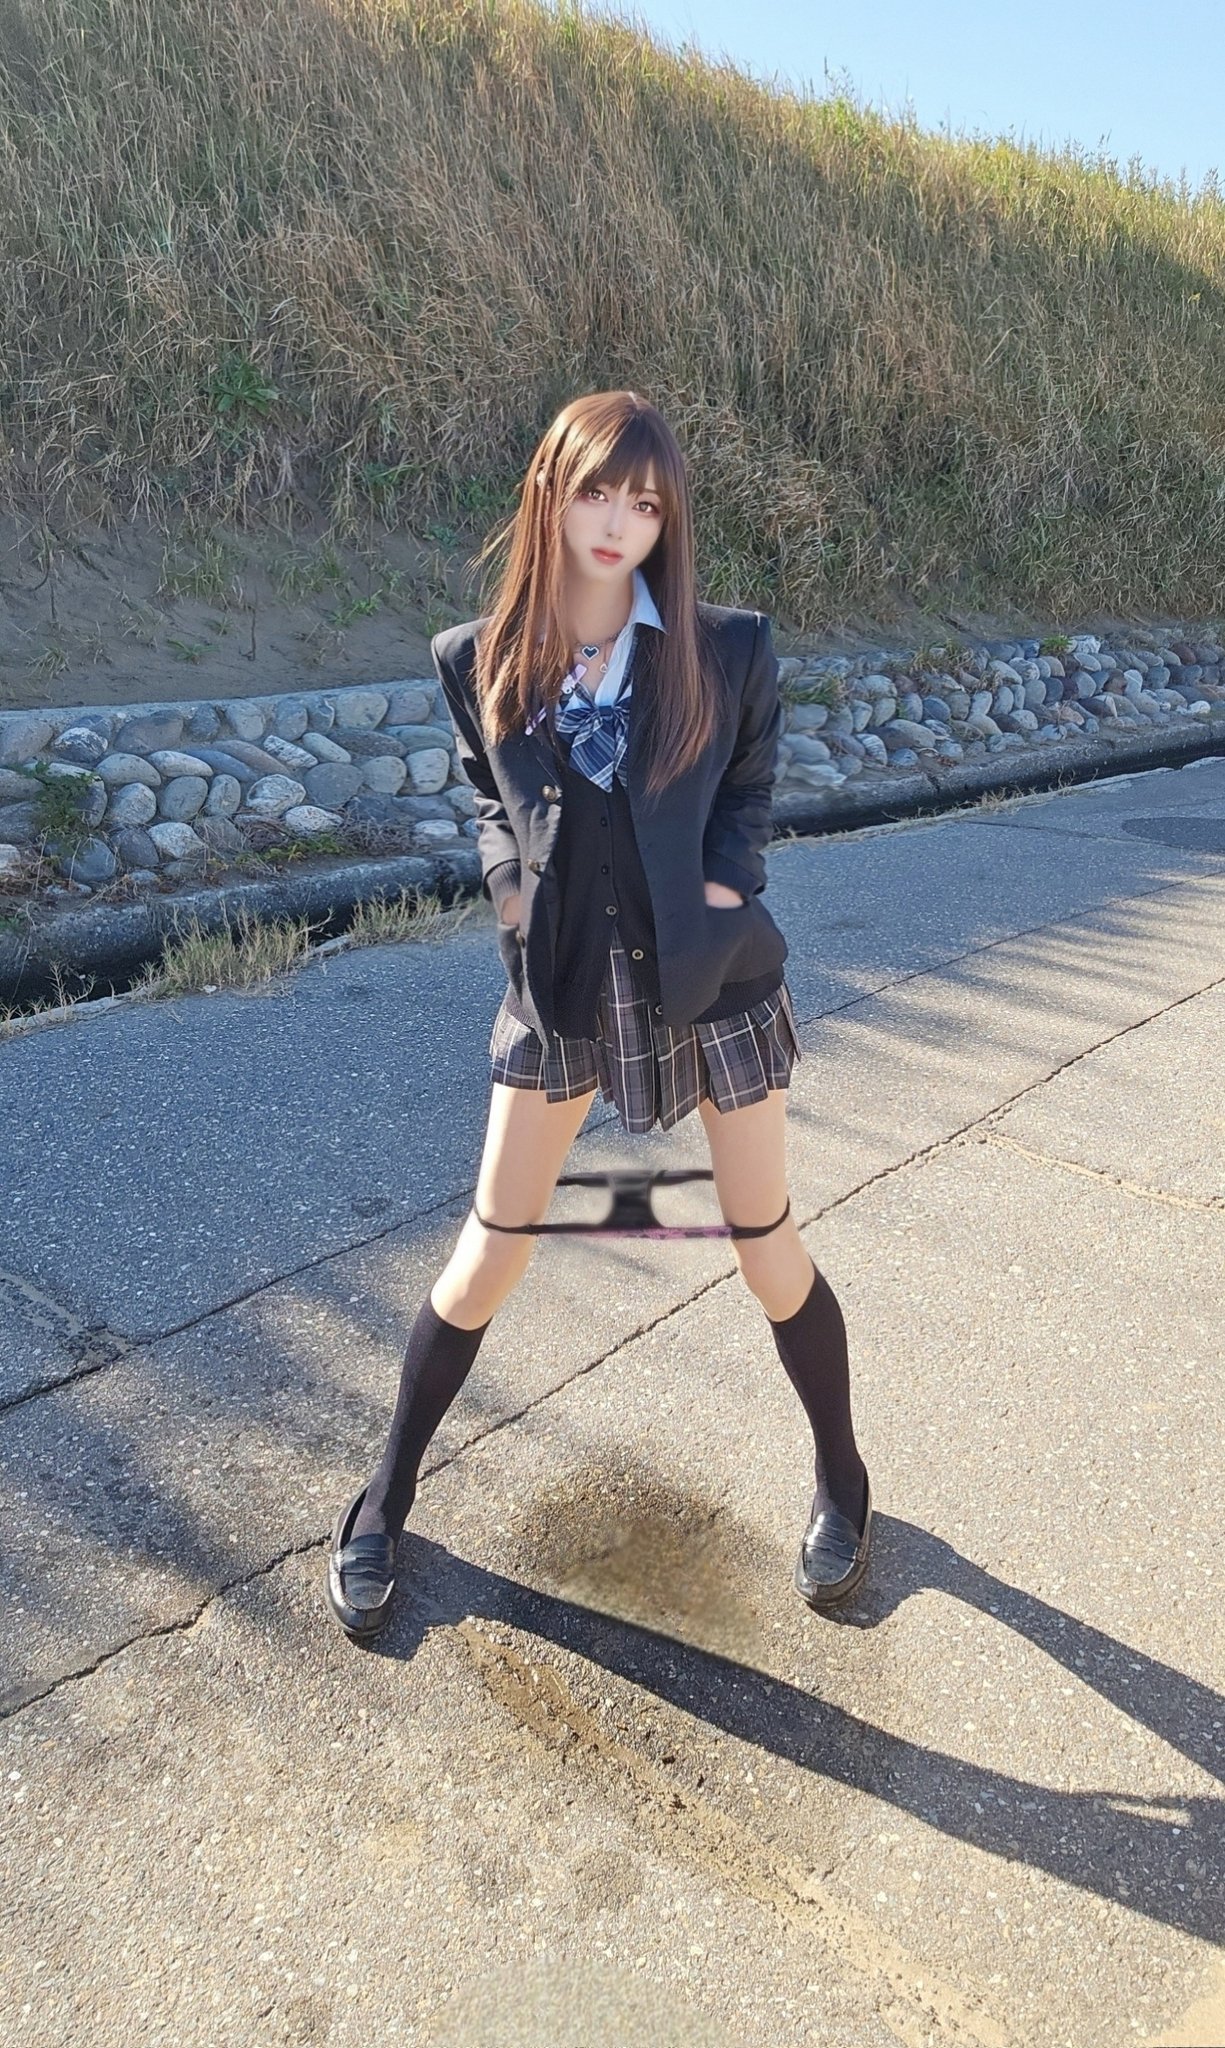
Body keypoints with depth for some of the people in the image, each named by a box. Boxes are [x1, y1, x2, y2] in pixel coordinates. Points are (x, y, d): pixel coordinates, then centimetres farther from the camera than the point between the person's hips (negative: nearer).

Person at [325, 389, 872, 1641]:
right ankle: (385, 1499, 28)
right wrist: (513, 886, -6)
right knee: (490, 1252, 7)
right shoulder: (478, 660, -4)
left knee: (766, 1245, 10)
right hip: (560, 985, 1)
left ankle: (841, 1480, 36)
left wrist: (721, 888, -9)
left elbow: (750, 797, 7)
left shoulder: (728, 652, -8)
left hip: (712, 979, 0)